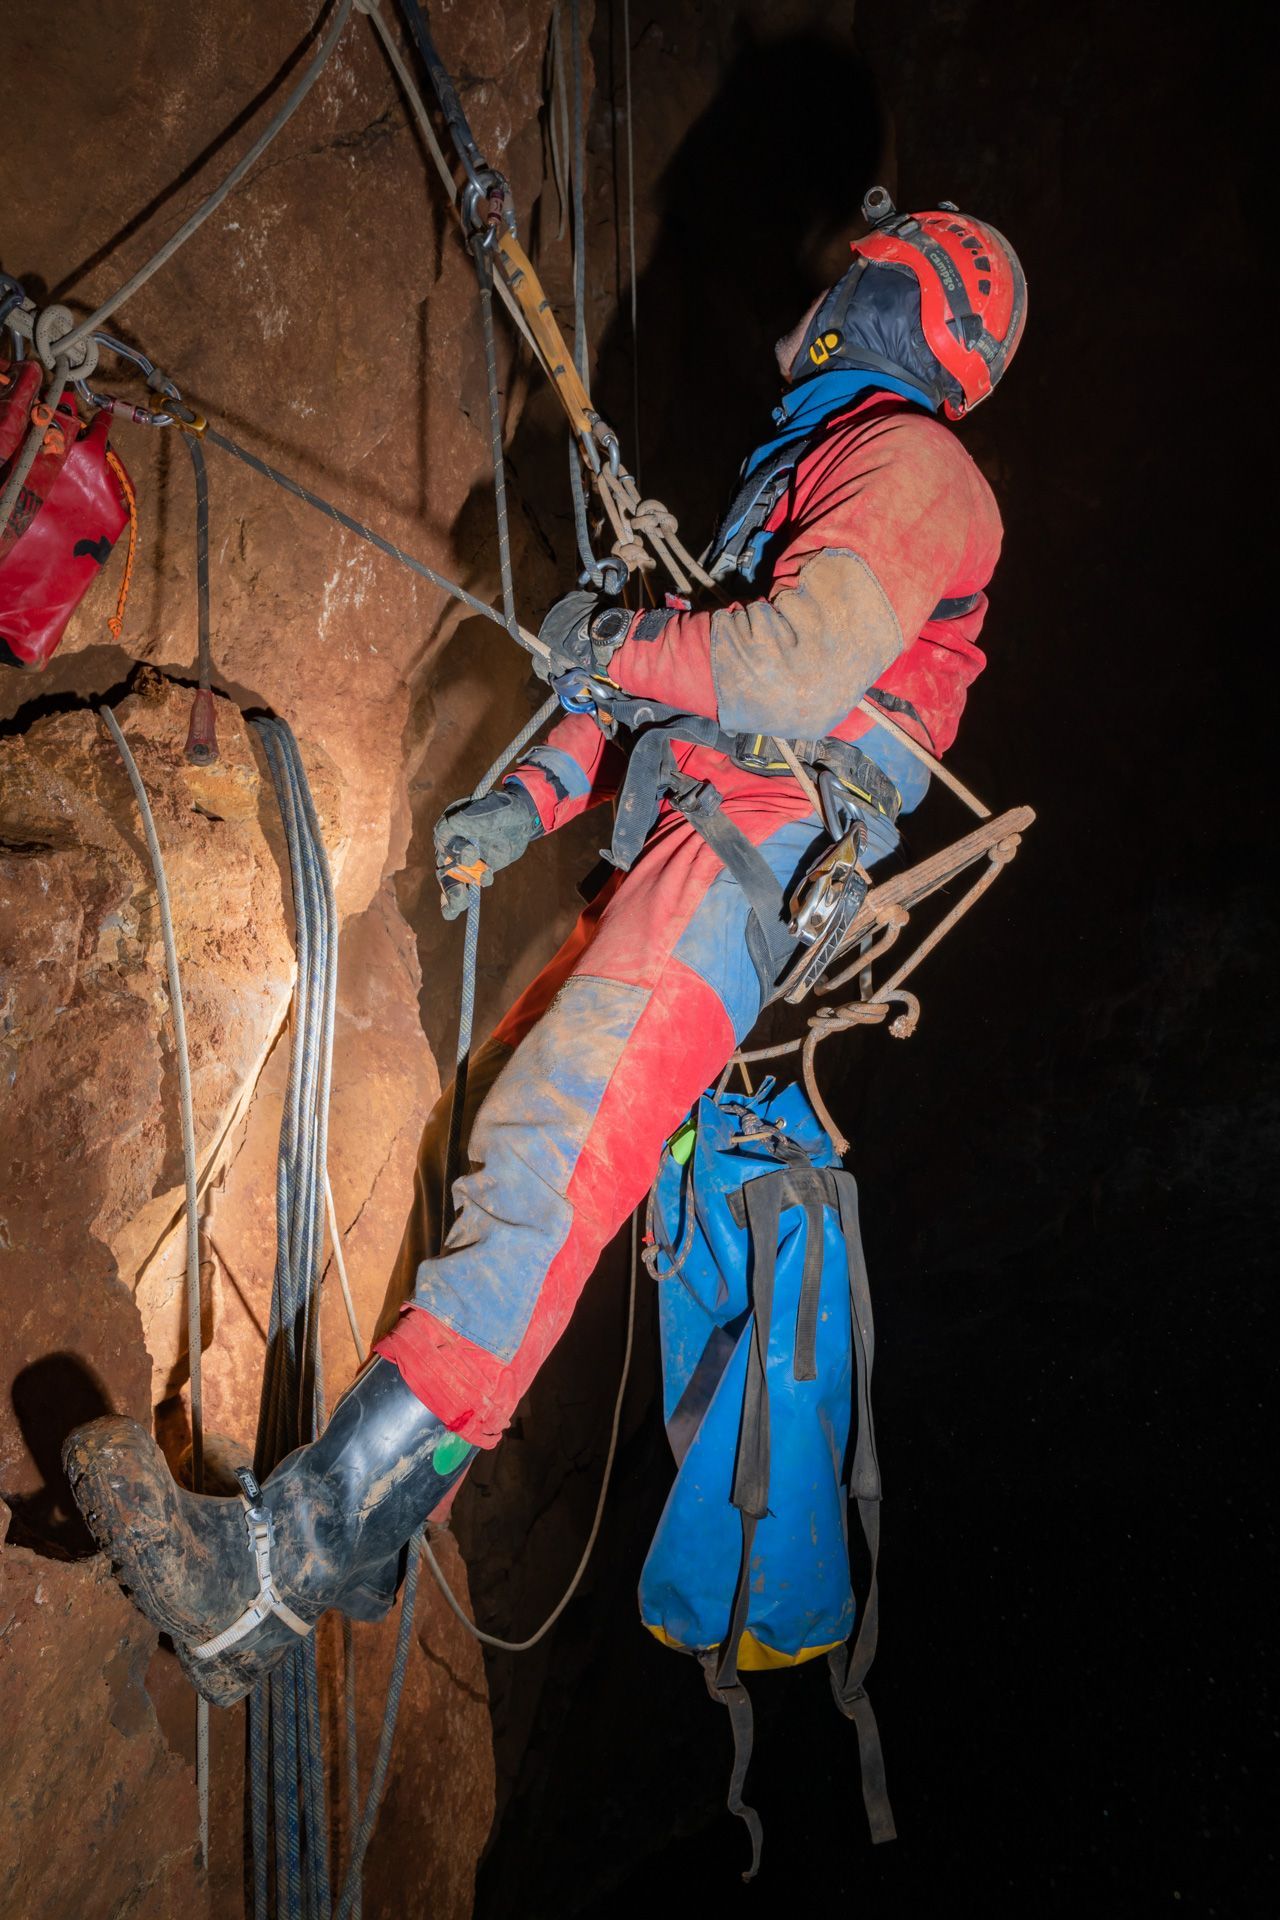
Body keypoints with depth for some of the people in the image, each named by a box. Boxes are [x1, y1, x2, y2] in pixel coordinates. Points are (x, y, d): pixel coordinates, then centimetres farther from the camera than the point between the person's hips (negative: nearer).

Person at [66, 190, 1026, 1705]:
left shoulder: (906, 460, 2)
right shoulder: (801, 472, 33)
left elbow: (802, 665, -17)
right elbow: (683, 690, 29)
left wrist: (612, 646, -1)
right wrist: (529, 798, 15)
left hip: (764, 841, -10)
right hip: (689, 846, 10)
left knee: (550, 1147, -26)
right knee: (498, 1109, 3)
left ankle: (294, 1555, -32)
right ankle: (367, 1535, 8)